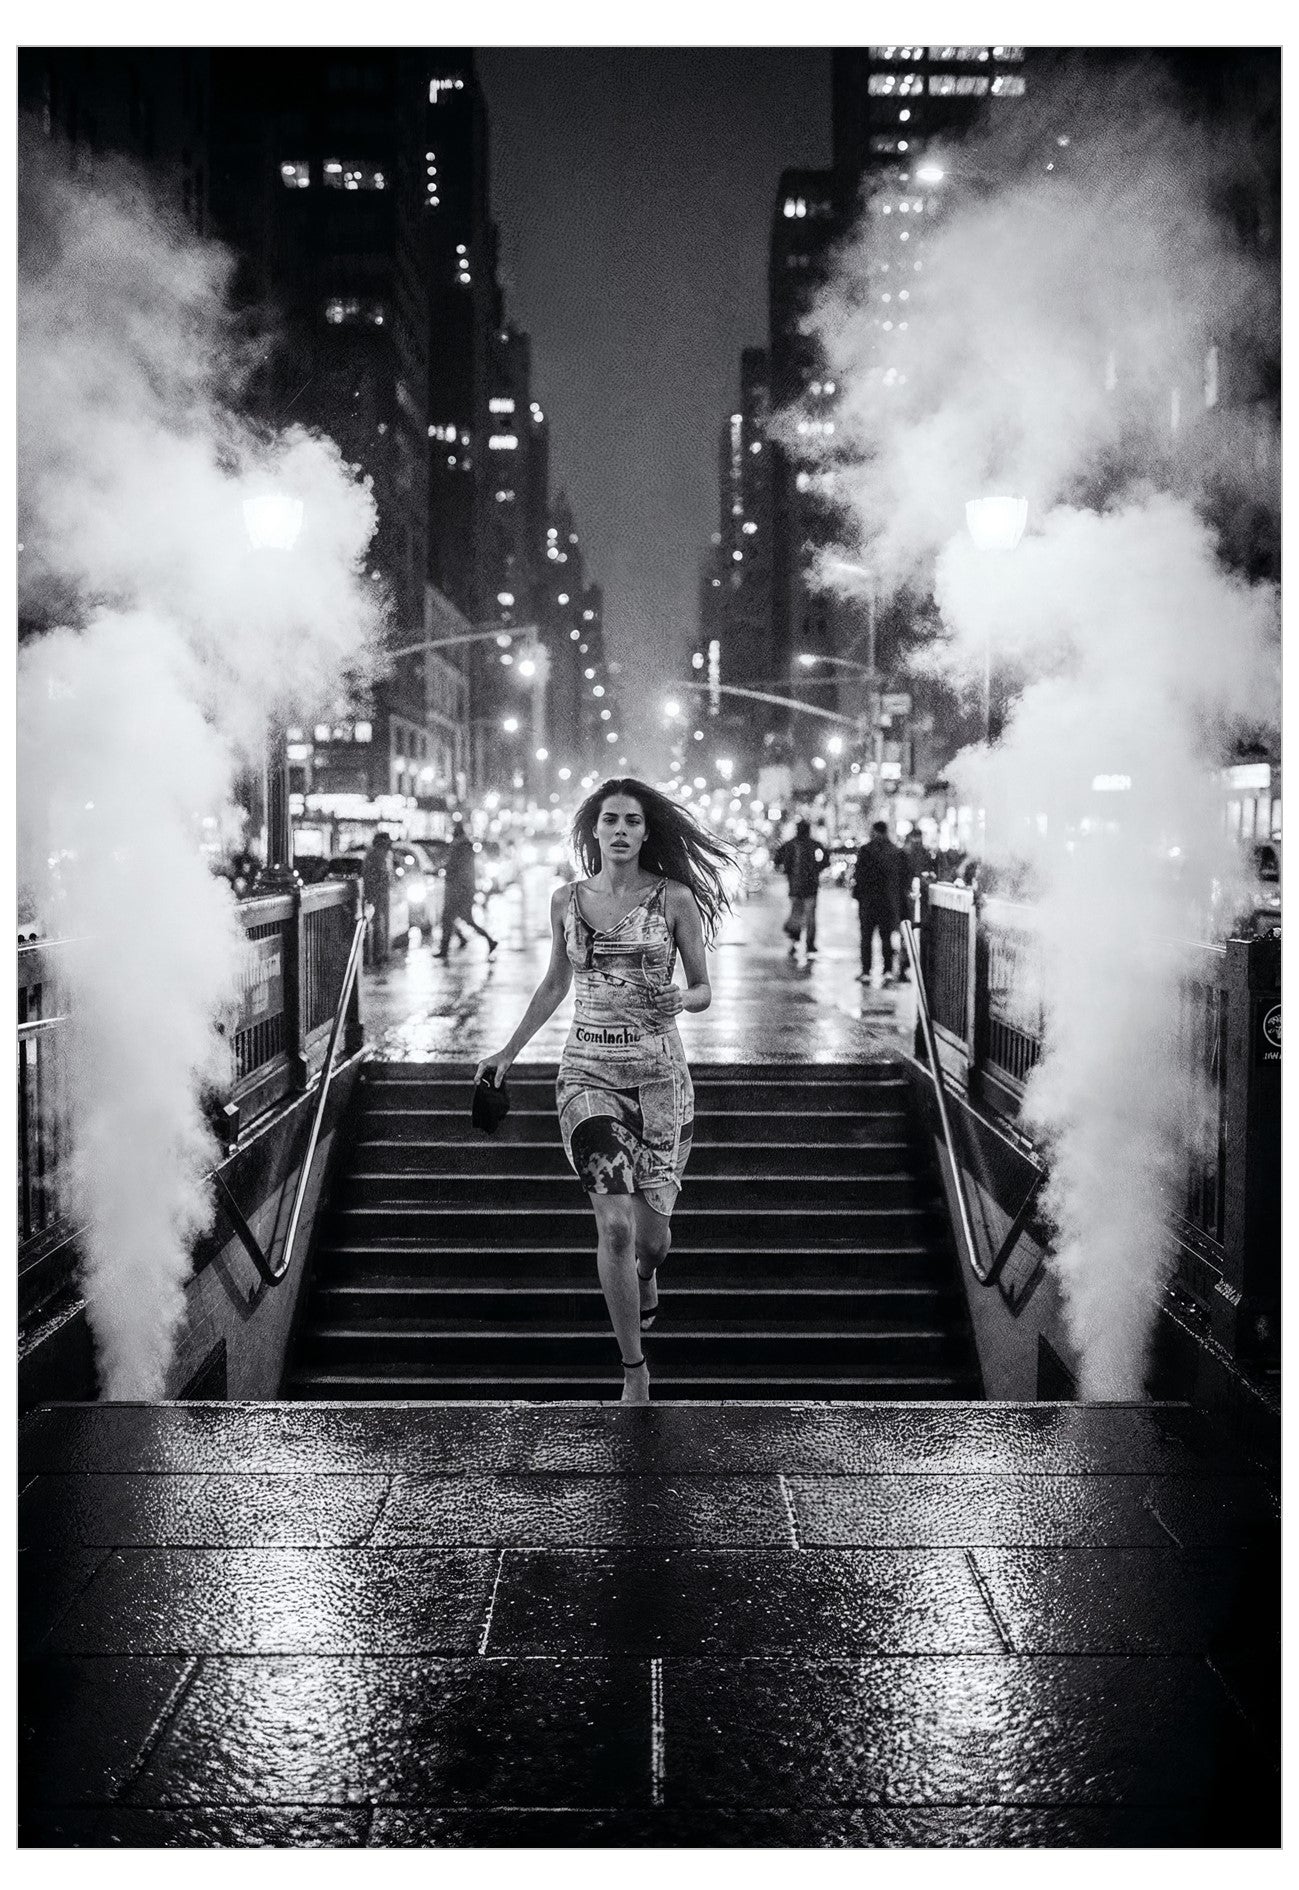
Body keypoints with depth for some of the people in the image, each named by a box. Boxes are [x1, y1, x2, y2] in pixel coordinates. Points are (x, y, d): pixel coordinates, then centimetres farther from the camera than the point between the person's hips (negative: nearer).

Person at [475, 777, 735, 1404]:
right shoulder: (567, 900, 5)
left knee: (651, 1232, 6)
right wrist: (508, 1051, 19)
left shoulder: (674, 897, -2)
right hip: (589, 1074, 0)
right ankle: (634, 1369, 1)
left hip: (660, 1074, 0)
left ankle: (643, 1276, 45)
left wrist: (679, 1000, -18)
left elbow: (703, 989, 4)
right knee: (614, 1225, -14)